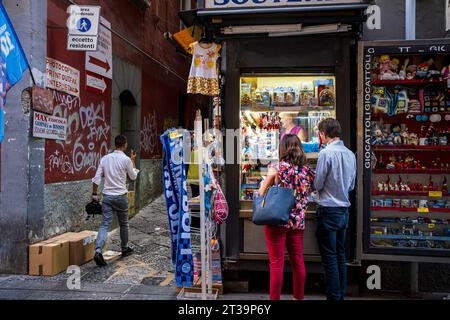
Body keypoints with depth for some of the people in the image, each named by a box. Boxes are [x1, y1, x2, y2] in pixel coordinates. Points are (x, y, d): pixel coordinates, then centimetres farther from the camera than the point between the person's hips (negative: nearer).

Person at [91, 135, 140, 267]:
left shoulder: (105, 158, 4)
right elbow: (133, 177, 5)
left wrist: (94, 194, 9)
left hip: (107, 196, 3)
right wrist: (133, 161, 15)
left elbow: (97, 178, 2)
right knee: (124, 224, 14)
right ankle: (125, 249, 29)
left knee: (105, 224, 0)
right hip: (121, 196, -3)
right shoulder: (126, 159, -8)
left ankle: (98, 251, -16)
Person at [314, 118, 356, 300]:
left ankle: (334, 296, 9)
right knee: (341, 255, 16)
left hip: (328, 211, -7)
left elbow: (317, 184, -11)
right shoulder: (350, 154, 4)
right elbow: (352, 185, 13)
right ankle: (341, 294, 26)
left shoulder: (326, 153, -17)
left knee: (330, 258, 2)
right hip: (344, 210, 7)